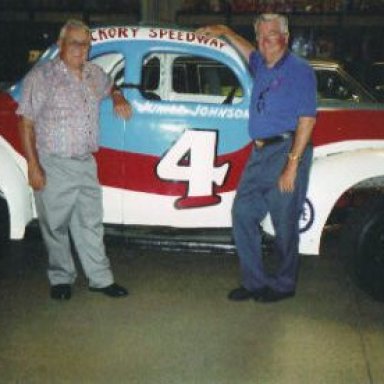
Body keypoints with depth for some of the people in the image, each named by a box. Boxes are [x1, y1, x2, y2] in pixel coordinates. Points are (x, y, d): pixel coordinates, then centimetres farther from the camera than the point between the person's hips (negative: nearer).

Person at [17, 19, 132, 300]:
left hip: (86, 164, 5)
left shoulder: (94, 74, 10)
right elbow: (26, 123, -9)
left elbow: (111, 87, 34)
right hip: (53, 167, -5)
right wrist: (34, 167, -15)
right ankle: (61, 279, 22)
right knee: (56, 225, 6)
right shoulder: (42, 76, -8)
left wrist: (119, 99, 10)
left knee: (91, 224, 11)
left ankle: (101, 279, 20)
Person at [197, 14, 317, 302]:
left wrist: (292, 164, -19)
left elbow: (307, 119, -14)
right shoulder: (261, 65, 15)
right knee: (243, 213, 6)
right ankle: (255, 281, 16)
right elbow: (248, 51, 42)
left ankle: (283, 285, 16)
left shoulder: (299, 70, -8)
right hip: (260, 153, 8)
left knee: (285, 222, 0)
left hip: (287, 151, -8)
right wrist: (224, 32, 39)